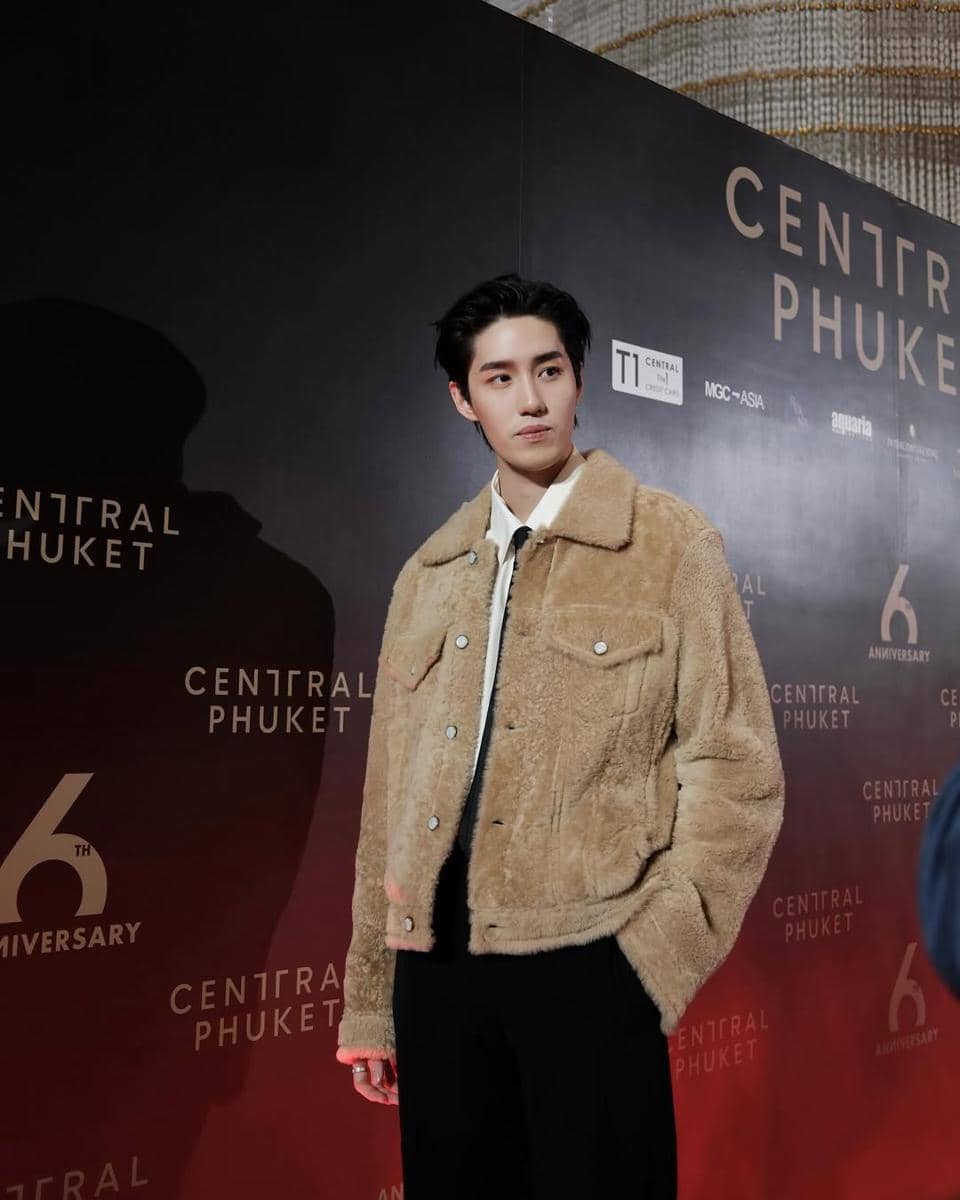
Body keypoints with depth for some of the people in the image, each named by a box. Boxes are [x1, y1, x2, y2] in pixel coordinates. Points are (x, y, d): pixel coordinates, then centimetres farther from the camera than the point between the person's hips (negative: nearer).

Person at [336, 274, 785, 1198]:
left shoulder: (670, 543, -1)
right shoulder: (428, 574, 10)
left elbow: (736, 766, -4)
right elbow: (390, 792, 10)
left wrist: (654, 958, -11)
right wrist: (368, 998, 10)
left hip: (587, 962, -3)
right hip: (436, 969, 4)